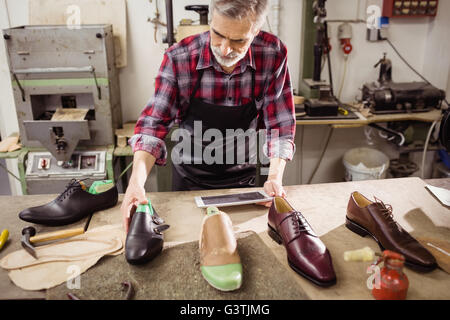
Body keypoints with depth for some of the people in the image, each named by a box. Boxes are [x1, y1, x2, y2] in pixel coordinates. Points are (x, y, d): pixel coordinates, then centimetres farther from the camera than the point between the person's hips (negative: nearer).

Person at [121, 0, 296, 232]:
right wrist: (137, 180, -32)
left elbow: (280, 123, -12)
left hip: (243, 178, 1)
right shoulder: (179, 58, -21)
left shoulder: (273, 55, -17)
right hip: (189, 179, 0)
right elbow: (154, 123, -19)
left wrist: (275, 177, -24)